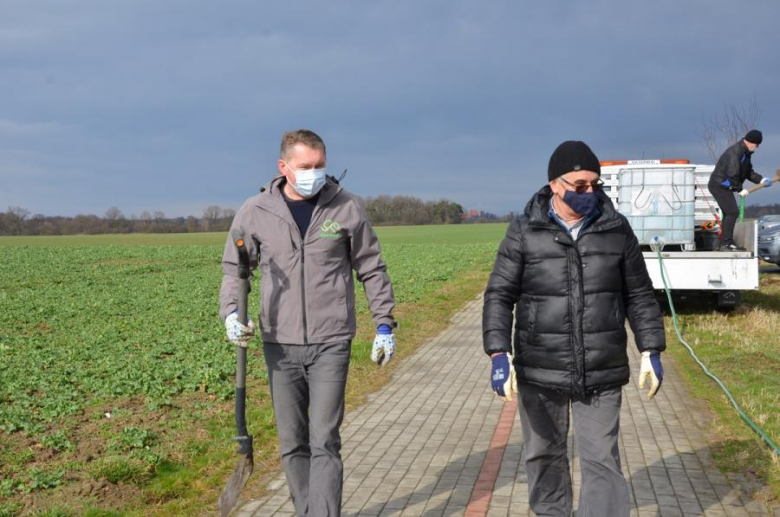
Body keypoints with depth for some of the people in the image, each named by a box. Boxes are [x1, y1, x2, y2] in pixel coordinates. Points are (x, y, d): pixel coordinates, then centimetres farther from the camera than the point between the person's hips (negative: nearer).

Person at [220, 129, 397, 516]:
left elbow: (372, 269, 7)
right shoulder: (255, 212, 0)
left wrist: (385, 324, 5)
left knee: (324, 442, -6)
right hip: (280, 344, 2)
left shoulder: (346, 207, -1)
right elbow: (234, 269, 10)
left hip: (330, 343, -2)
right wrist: (230, 313, -8)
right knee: (292, 443, 11)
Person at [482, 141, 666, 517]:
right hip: (540, 372, 0)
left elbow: (639, 294, 9)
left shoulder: (616, 229, 2)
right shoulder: (525, 232, -3)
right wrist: (499, 353, -13)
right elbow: (499, 296, -3)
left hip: (602, 373, 0)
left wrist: (650, 351, 4)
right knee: (544, 454, 14)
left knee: (602, 460, 1)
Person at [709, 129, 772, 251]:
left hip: (723, 186, 11)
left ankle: (726, 243, 19)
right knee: (732, 212, -15)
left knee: (729, 213, 13)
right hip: (719, 186, -11)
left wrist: (761, 179, 2)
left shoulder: (745, 152, 11)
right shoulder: (735, 152, -22)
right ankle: (726, 243, -13)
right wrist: (740, 189, -14)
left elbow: (748, 171, 17)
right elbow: (732, 175, -25)